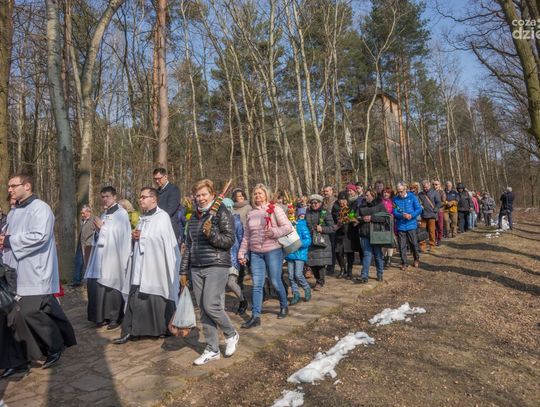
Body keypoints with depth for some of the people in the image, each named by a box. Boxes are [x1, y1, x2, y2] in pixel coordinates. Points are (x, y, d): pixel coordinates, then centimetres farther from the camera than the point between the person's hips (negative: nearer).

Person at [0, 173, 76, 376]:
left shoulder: (40, 208, -9)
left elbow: (40, 236, -21)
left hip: (35, 274, -8)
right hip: (16, 273, 8)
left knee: (31, 312, -8)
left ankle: (56, 347, 15)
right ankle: (18, 361, 18)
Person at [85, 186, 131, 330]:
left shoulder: (121, 213, -5)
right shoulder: (104, 214, 18)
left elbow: (119, 234, -14)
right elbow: (100, 237, 21)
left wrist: (102, 227, -9)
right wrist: (98, 229, 0)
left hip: (113, 256, -7)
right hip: (101, 255, 7)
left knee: (112, 285, -3)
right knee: (97, 286, 5)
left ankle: (115, 318, 7)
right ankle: (103, 316, 16)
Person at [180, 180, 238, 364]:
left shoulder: (221, 213, -5)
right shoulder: (194, 217, 14)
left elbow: (230, 240, -10)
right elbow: (188, 245, 17)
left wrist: (211, 234, -25)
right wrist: (184, 271, 17)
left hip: (217, 266, -6)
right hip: (197, 269, 6)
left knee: (211, 306, -12)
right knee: (204, 311, 7)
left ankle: (231, 335, 15)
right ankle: (212, 350, 19)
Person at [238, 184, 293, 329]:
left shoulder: (274, 209, -3)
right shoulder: (251, 213, 11)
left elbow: (288, 227, -8)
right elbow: (246, 236, 14)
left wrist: (275, 232, -24)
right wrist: (242, 253, 11)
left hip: (273, 251, -4)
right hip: (255, 253, 4)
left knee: (275, 282, 5)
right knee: (257, 285, 2)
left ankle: (284, 306, 31)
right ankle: (255, 316, 6)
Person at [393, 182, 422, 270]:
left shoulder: (412, 197, -1)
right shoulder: (395, 199, 1)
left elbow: (419, 209, -4)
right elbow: (394, 213, -2)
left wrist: (411, 215, -20)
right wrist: (402, 215, -22)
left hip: (411, 225, -1)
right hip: (400, 226, 1)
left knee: (414, 243, 7)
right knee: (402, 246, 4)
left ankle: (416, 259, 31)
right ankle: (404, 263, 16)